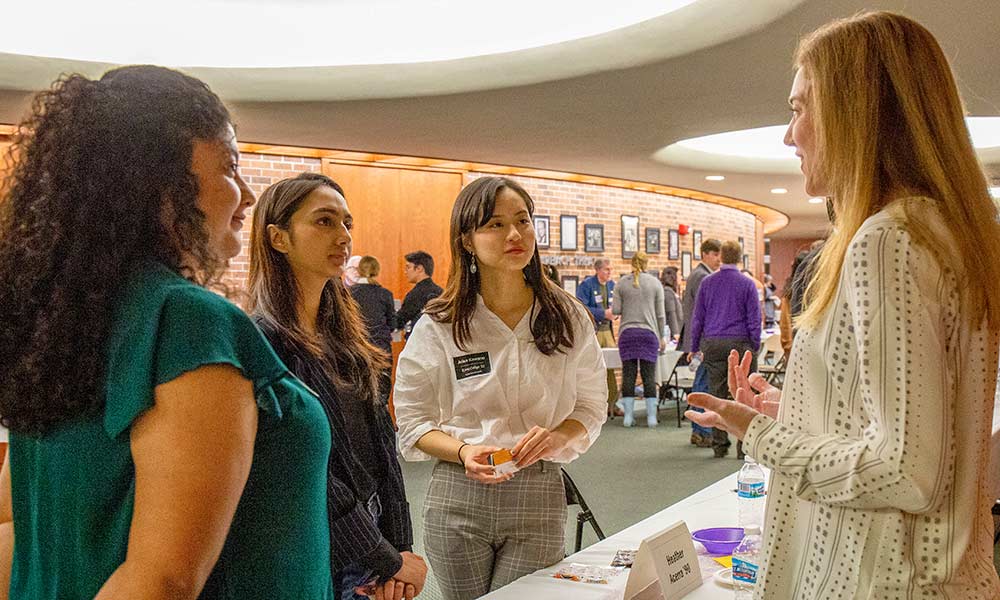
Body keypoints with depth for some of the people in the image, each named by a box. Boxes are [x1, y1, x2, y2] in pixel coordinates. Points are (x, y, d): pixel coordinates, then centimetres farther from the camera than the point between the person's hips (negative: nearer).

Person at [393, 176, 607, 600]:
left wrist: (556, 438, -14)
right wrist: (464, 451, -17)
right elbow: (413, 421, 2)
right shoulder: (438, 327, -4)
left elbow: (590, 409, 7)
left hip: (539, 499, 1)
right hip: (457, 498, 0)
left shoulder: (569, 318, 0)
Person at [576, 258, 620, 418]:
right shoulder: (586, 285, -7)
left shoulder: (612, 285, 13)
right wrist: (604, 313, -17)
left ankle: (612, 403, 12)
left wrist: (615, 312, -1)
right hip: (592, 331, -6)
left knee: (611, 368, 5)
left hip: (608, 330, 6)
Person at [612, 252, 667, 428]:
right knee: (649, 375, 2)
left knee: (628, 374, 4)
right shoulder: (655, 283, 2)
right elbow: (660, 314, 2)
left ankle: (628, 416, 5)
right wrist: (662, 337, 10)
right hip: (649, 332, -1)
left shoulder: (622, 283, 3)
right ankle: (651, 416, 3)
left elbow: (615, 309, 0)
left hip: (627, 333, 1)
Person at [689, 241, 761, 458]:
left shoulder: (707, 282, 5)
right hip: (739, 343, -2)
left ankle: (720, 445, 10)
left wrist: (695, 347, 14)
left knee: (717, 395, 6)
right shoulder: (747, 283, -1)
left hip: (713, 344, 2)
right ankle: (743, 445, 1)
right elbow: (754, 318, -1)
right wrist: (755, 347, 6)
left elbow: (698, 317, 7)